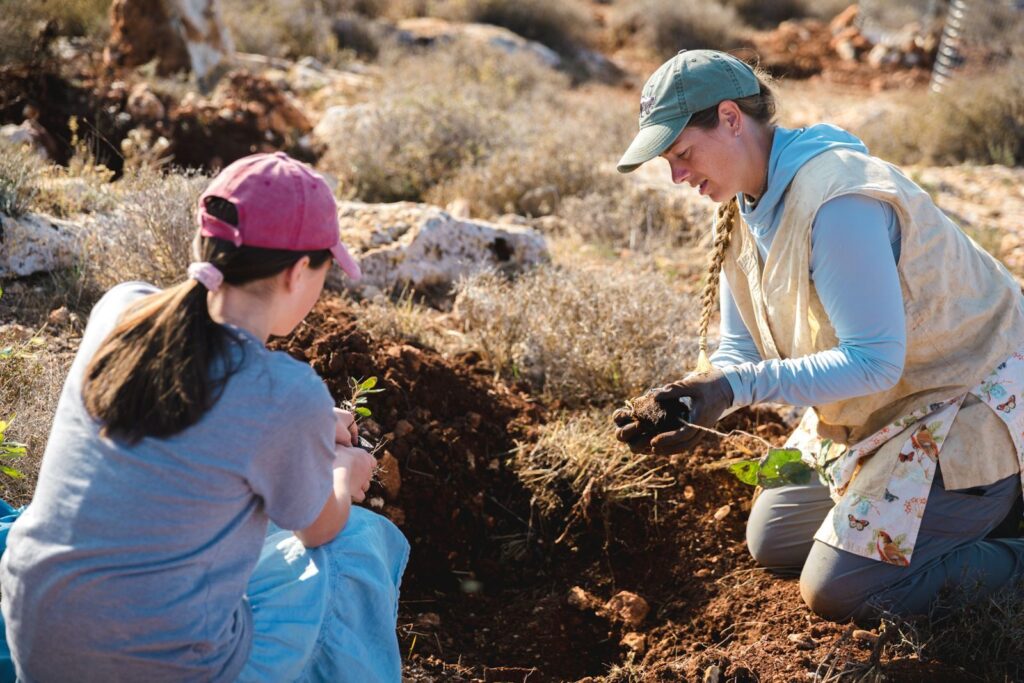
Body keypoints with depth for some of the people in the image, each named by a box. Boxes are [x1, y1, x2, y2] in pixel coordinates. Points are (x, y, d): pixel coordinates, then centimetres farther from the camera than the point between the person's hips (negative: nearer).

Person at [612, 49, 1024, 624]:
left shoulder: (839, 203, -30)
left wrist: (738, 387, -35)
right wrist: (687, 404, -19)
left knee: (837, 593, -12)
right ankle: (974, 501, 22)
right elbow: (742, 353, 0)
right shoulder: (743, 206, 0)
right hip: (874, 413, 9)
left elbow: (873, 361, -31)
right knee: (771, 543, 15)